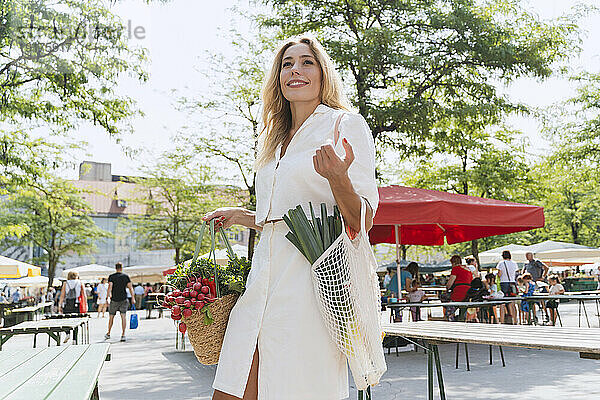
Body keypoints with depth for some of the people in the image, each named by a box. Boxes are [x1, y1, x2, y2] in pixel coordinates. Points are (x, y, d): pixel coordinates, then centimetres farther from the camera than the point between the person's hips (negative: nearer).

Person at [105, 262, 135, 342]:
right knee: (123, 316, -2)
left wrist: (109, 297, -15)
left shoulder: (111, 276, 0)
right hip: (124, 299, 0)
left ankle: (108, 333, 27)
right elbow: (130, 288, -1)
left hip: (114, 300, 0)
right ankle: (123, 335, -11)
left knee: (111, 317, 14)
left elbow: (110, 287, -13)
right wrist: (133, 298, 1)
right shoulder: (126, 276, 3)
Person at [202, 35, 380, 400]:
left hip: (312, 280, -6)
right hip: (265, 282, 7)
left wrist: (338, 178, -25)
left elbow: (362, 221, -8)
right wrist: (239, 216, 25)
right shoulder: (275, 140, 22)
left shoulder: (346, 125, 1)